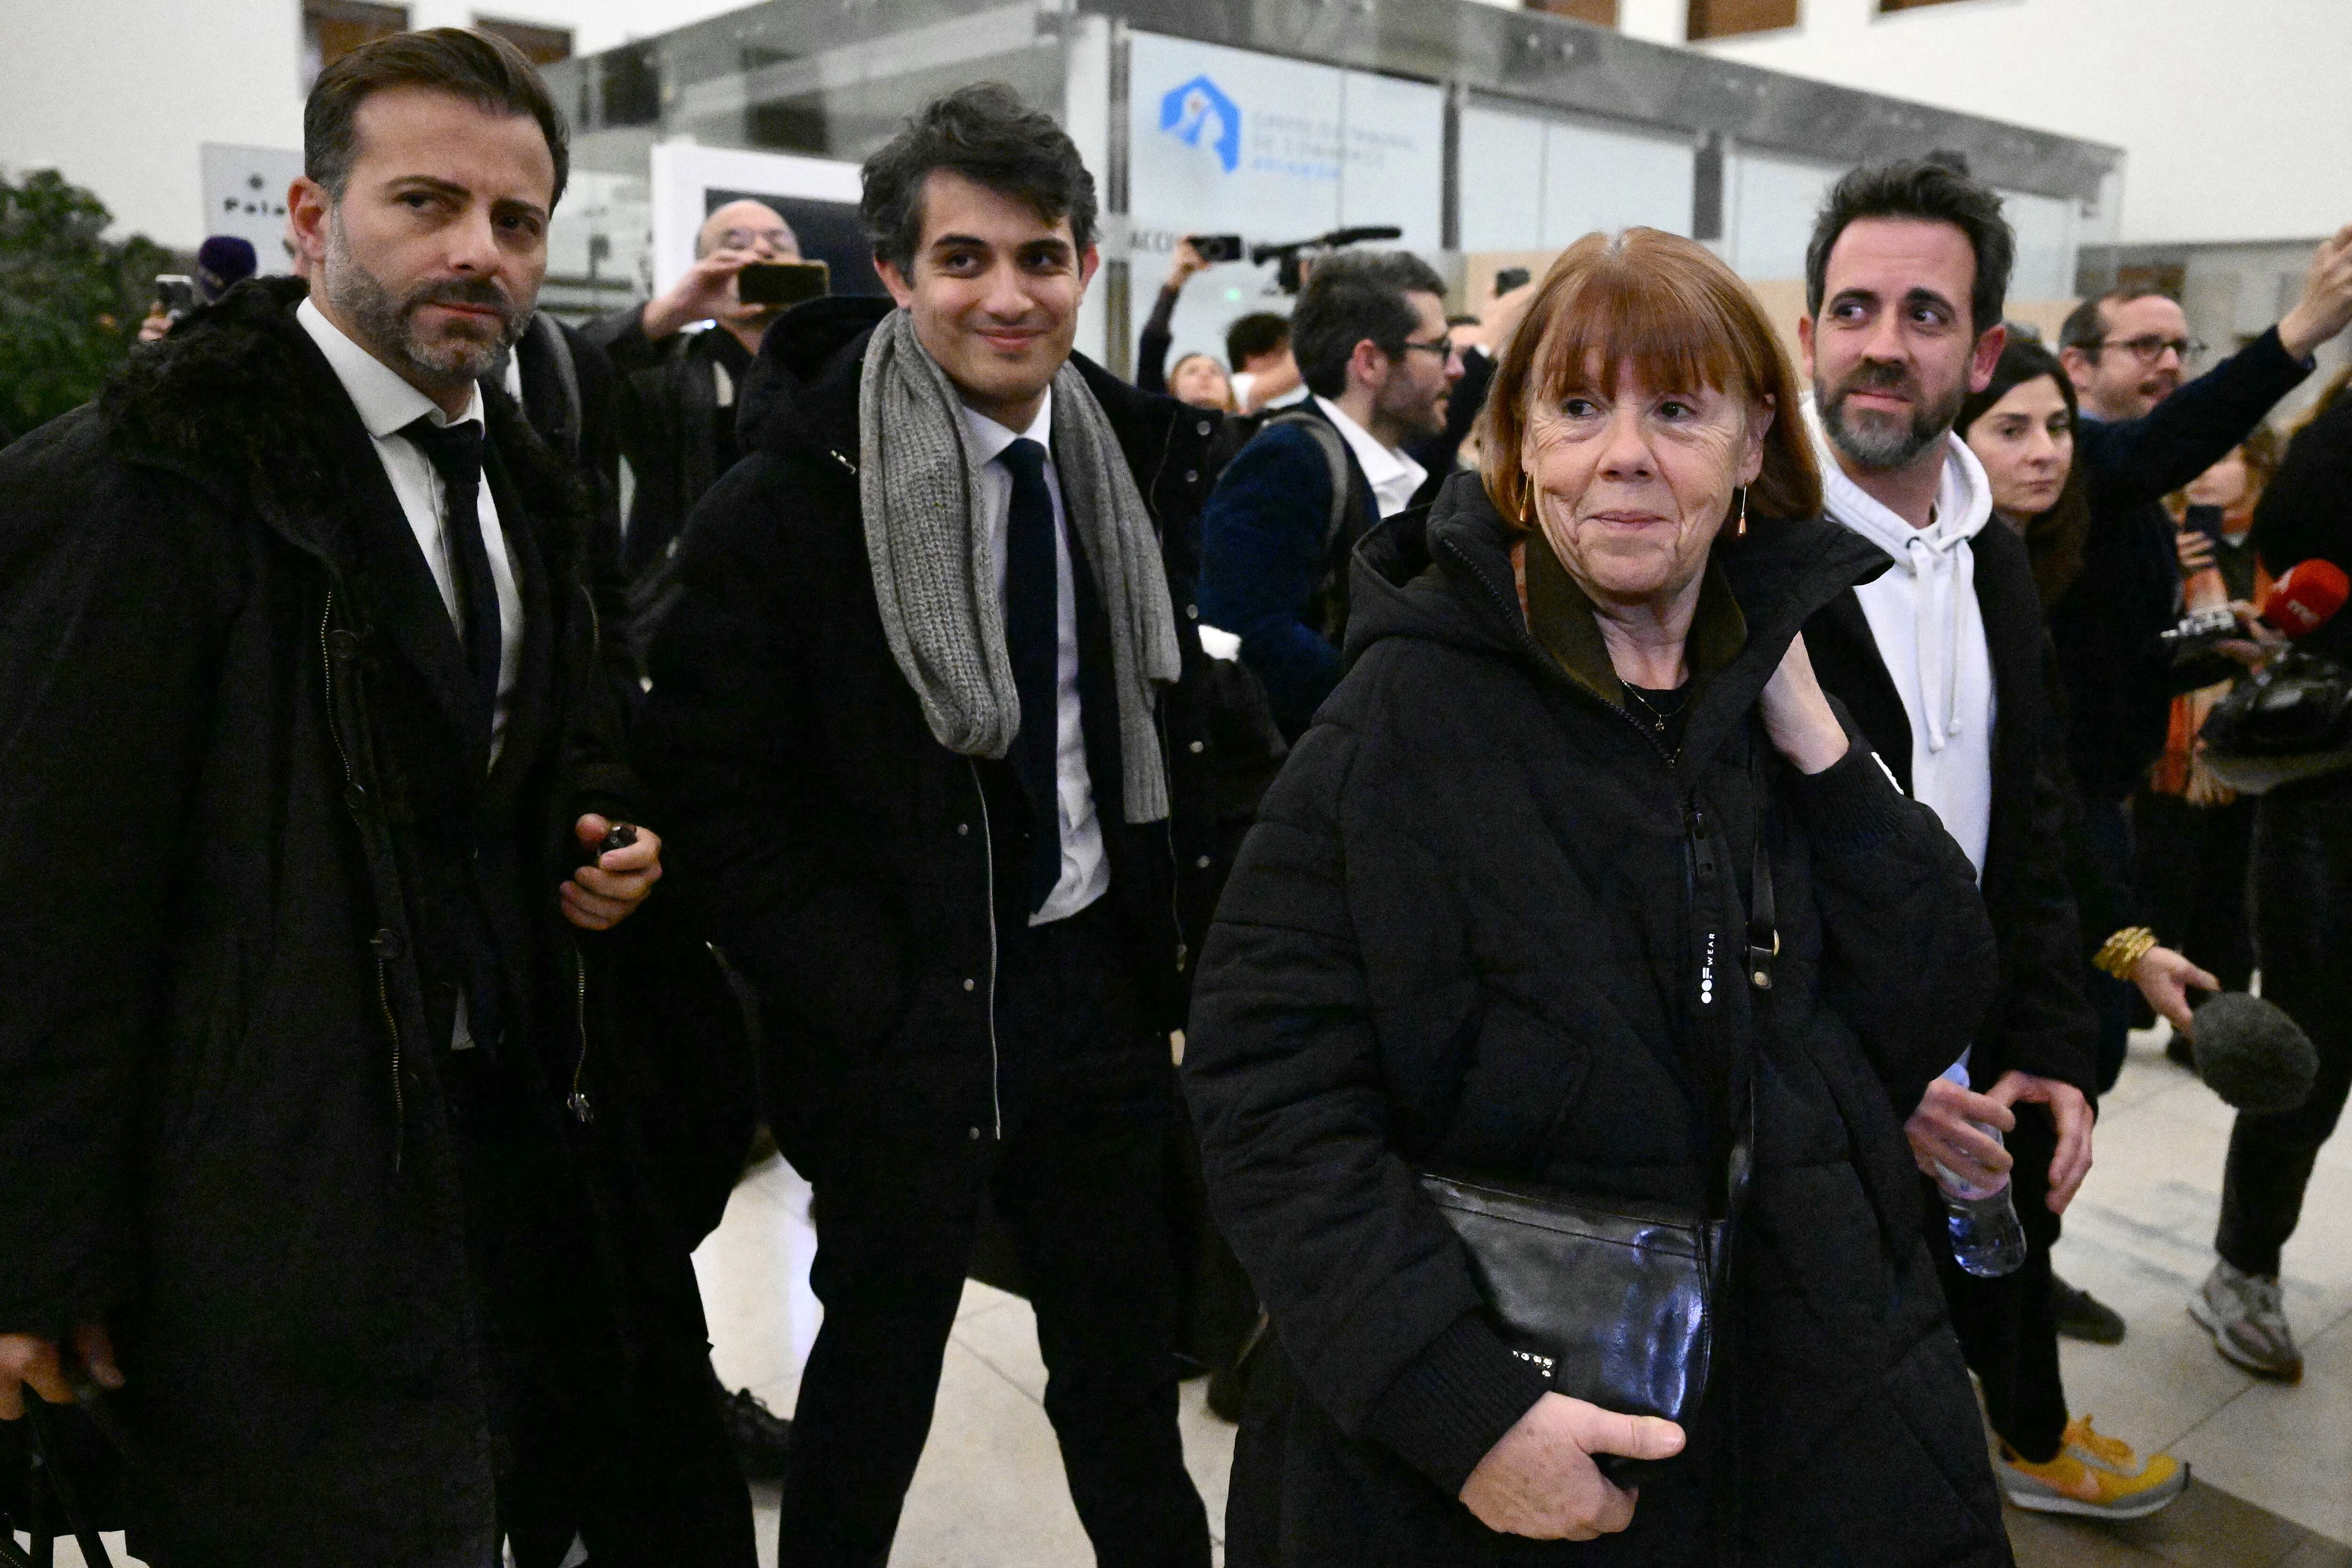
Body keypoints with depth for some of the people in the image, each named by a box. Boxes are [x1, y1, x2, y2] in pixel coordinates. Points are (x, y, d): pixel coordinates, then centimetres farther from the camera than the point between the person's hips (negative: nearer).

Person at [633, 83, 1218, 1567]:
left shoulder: (1140, 462, 2)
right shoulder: (796, 493, -13)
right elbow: (714, 791, -12)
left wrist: (1185, 946, 5)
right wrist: (869, 990, -15)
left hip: (1104, 984, 4)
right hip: (903, 1017, -4)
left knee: (1130, 1354, 17)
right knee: (880, 1363, 16)